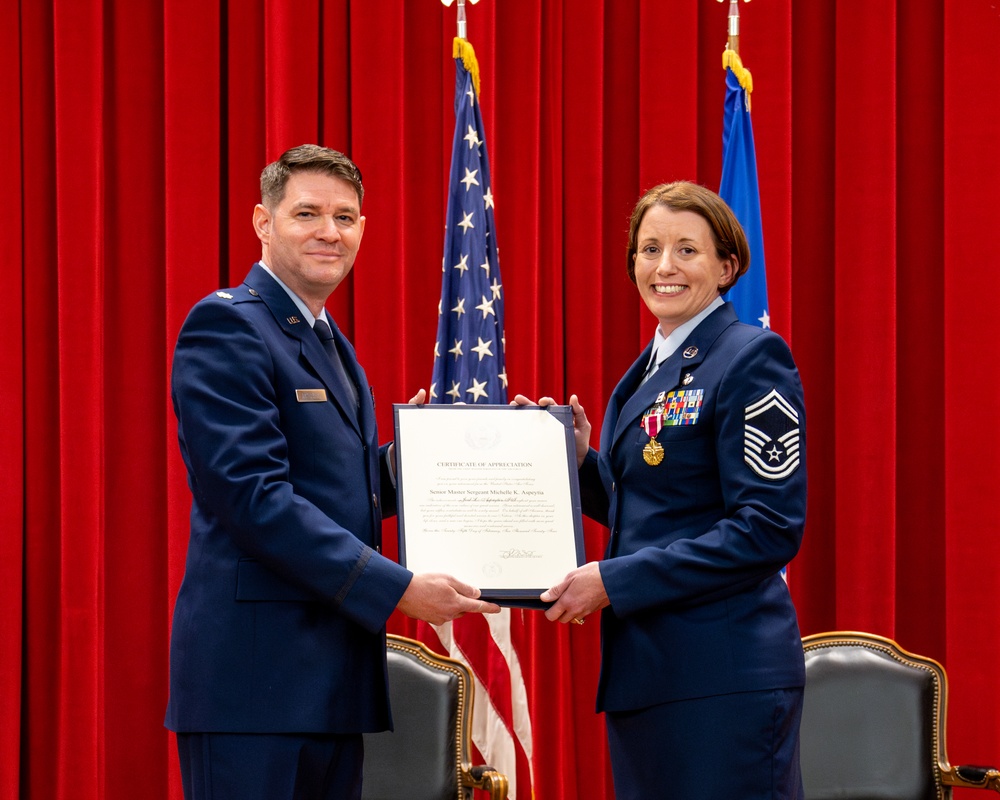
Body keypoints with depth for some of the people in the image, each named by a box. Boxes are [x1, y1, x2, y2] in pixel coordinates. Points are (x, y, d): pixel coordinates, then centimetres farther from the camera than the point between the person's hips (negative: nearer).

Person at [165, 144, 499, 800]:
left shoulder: (333, 346, 20)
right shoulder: (226, 326, -9)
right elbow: (255, 496, -19)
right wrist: (397, 587, -20)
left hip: (335, 671, 9)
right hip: (255, 672, -9)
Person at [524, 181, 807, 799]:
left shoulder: (751, 359, -10)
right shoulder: (648, 372, 16)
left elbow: (769, 529, -17)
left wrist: (615, 581, -18)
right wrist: (580, 461, 6)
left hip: (724, 675, -9)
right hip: (645, 666, 9)